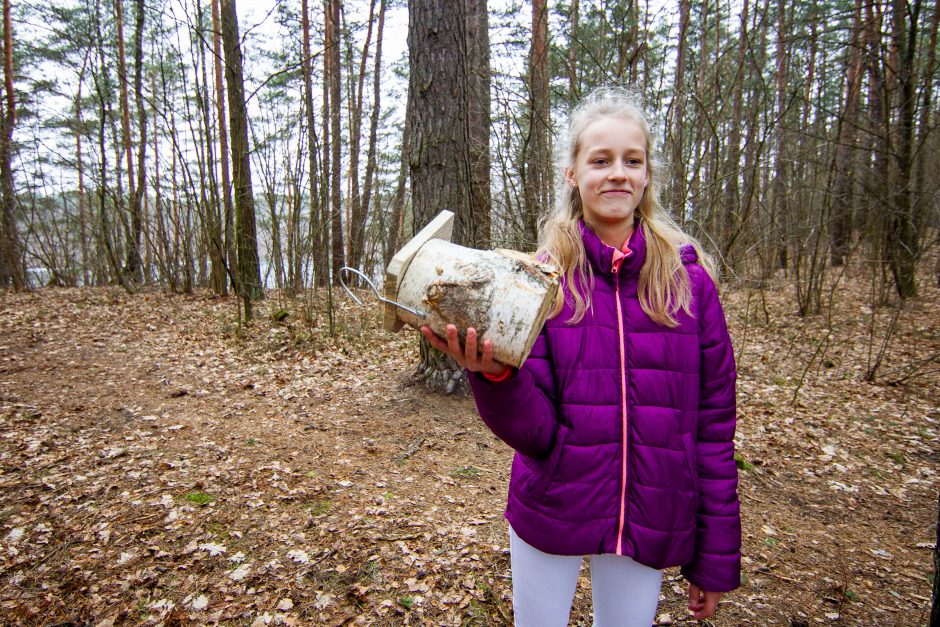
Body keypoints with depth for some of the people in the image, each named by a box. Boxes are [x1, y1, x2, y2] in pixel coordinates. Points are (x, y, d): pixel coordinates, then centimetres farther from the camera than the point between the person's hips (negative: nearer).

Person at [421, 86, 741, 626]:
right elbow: (535, 430, -14)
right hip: (552, 514, 0)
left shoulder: (689, 277, -7)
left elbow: (714, 424, -3)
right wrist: (495, 377, -34)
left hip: (649, 525, 1)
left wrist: (717, 557, 1)